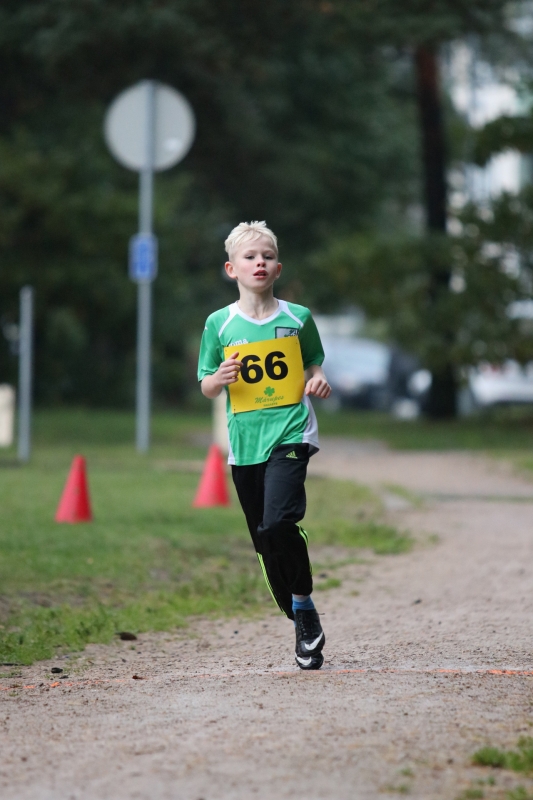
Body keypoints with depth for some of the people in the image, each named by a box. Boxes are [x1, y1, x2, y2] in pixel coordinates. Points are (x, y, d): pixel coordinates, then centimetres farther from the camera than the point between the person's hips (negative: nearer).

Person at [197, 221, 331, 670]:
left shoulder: (297, 318, 3)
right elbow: (206, 387, 8)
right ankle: (304, 627, 21)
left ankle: (305, 604, -4)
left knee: (278, 522, -24)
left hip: (291, 433, -3)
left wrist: (319, 381, -4)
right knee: (266, 542, 7)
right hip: (245, 442, 3)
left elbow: (314, 363, 17)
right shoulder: (220, 324, 4)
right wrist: (220, 378, -14)